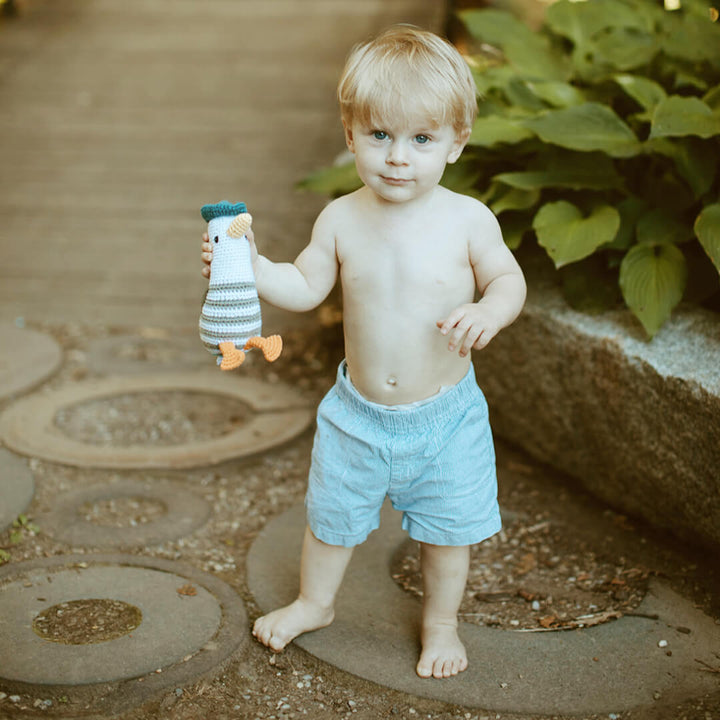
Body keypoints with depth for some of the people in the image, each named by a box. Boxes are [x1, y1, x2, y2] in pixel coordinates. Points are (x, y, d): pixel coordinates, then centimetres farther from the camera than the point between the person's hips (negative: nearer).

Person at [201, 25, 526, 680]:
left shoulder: (468, 219, -13)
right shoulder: (341, 219, -8)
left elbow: (508, 278, -5)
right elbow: (306, 289, 1)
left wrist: (489, 311, -27)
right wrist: (253, 268, -16)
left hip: (445, 417, -2)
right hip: (358, 414, 2)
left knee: (447, 527, 14)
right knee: (331, 514, 20)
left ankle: (441, 621, 41)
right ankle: (315, 602, 48)